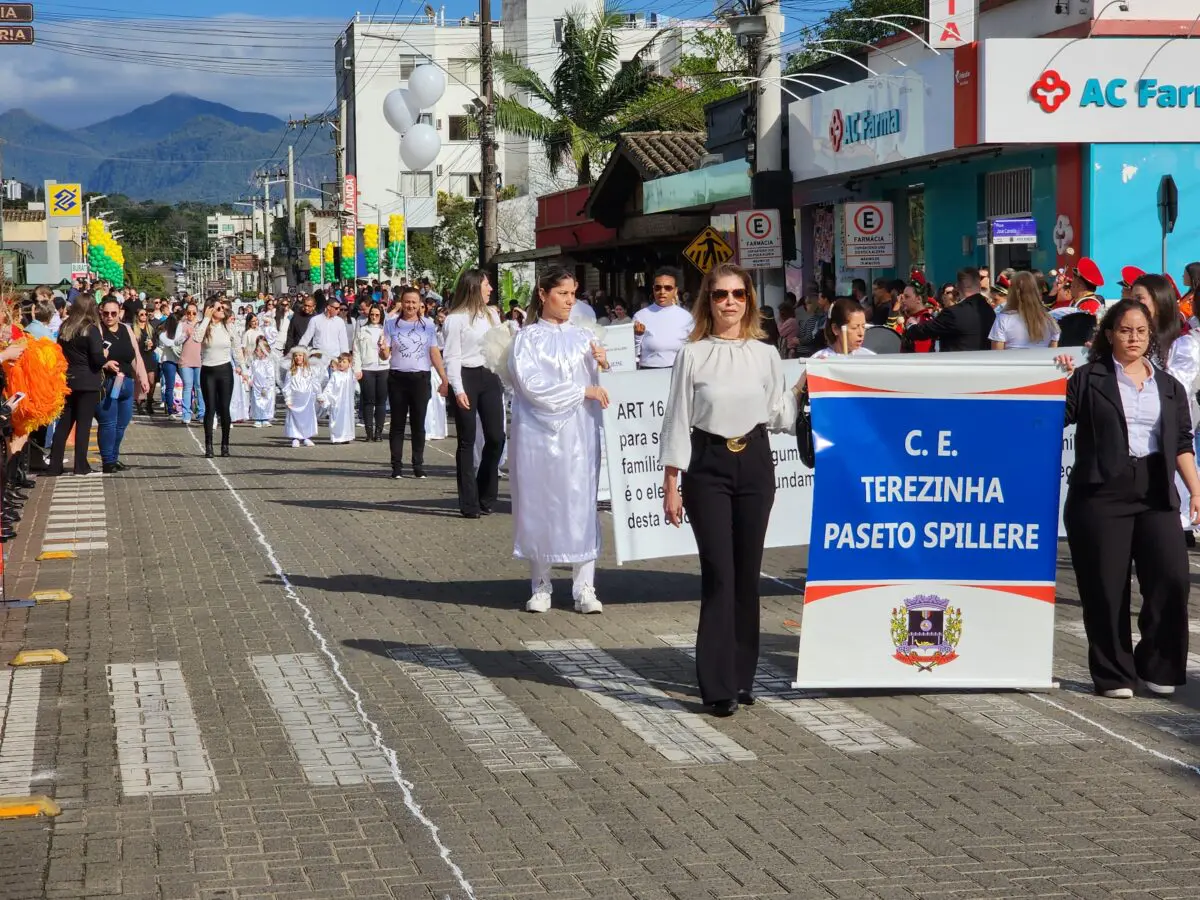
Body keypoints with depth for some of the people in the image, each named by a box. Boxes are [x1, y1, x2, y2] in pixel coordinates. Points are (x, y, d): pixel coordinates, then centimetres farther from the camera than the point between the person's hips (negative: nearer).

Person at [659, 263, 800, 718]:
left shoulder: (766, 355, 7)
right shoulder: (692, 355, -1)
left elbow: (781, 419, 7)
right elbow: (677, 421, 0)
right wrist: (671, 484, -3)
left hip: (754, 463, 3)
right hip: (708, 465, -3)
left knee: (747, 573, 6)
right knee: (719, 574, -9)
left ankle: (741, 677, 16)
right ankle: (718, 685, -7)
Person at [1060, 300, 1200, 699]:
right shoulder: (1089, 378, 6)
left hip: (1156, 493, 3)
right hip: (1101, 493, -3)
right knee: (1106, 587, -2)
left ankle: (1157, 666, 11)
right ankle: (1113, 676, 10)